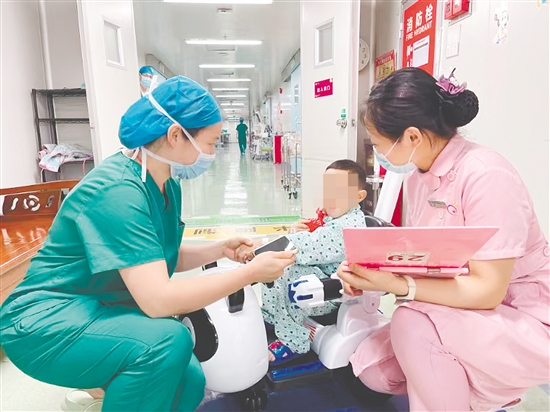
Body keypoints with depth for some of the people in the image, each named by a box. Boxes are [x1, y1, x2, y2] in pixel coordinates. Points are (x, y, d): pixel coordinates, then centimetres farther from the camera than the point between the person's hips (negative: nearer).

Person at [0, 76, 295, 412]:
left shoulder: (168, 184, 0)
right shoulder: (117, 190, -28)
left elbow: (161, 259, 9)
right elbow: (158, 299, -34)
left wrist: (220, 250, -4)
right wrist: (250, 273, -27)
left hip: (105, 315, 9)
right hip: (47, 324, -8)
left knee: (190, 384, 0)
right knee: (168, 340, -32)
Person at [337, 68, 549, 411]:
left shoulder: (486, 176, -26)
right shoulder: (419, 176, -2)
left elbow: (487, 290, -26)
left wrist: (396, 286, -32)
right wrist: (368, 272, -15)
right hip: (461, 313, 7)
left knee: (412, 326, -32)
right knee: (371, 368, -2)